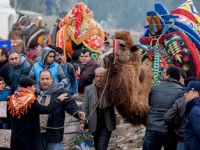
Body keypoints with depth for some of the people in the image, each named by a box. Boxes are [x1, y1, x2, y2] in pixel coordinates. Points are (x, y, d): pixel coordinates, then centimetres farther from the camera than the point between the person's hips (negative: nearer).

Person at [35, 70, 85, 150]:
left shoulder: (59, 91, -6)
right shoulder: (36, 91, 5)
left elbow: (70, 104, -13)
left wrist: (77, 112, -29)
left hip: (53, 132, -4)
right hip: (37, 131, 4)